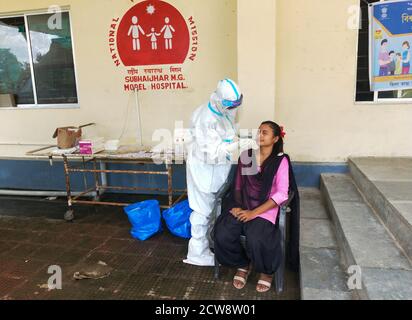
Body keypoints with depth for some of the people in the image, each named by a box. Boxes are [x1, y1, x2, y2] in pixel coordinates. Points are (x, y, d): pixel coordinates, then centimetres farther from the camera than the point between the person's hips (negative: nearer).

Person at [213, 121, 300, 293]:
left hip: (265, 209, -4)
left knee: (255, 240, -31)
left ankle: (267, 271, 5)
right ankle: (243, 264, 10)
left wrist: (254, 213, -19)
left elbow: (281, 194, -13)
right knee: (222, 235, -21)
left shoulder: (281, 161, -5)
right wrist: (237, 206, -5)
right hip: (243, 206, 4)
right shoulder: (246, 156, 8)